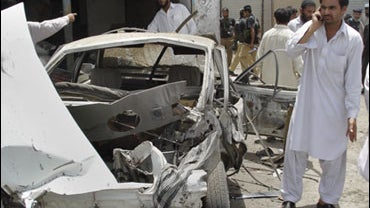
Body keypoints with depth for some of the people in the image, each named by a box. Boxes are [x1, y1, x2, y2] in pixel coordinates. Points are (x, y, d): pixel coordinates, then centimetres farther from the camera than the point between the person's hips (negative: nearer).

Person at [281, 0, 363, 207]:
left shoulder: (353, 39, -10)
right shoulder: (312, 28, -2)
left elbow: (353, 81, -8)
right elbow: (292, 50, -15)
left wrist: (352, 115, -11)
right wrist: (313, 27, -20)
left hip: (334, 107, -2)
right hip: (306, 103, 2)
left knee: (332, 157, 9)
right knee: (295, 151, 8)